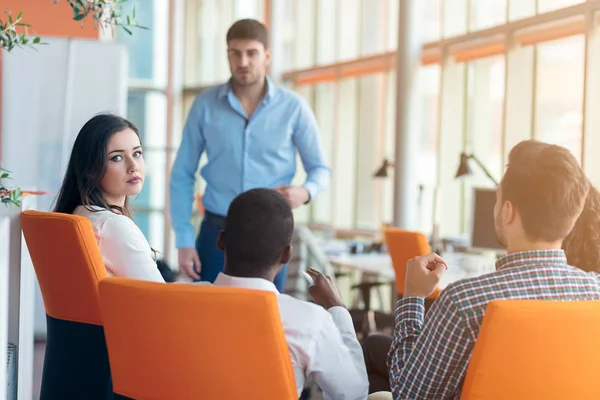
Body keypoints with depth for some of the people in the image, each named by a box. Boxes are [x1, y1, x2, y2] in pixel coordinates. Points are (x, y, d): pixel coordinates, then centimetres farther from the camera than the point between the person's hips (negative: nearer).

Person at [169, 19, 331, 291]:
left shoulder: (293, 107, -2)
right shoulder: (205, 105, 0)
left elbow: (320, 168, 7)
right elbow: (182, 175, 3)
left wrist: (306, 192, -17)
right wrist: (184, 240, -4)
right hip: (216, 231, 0)